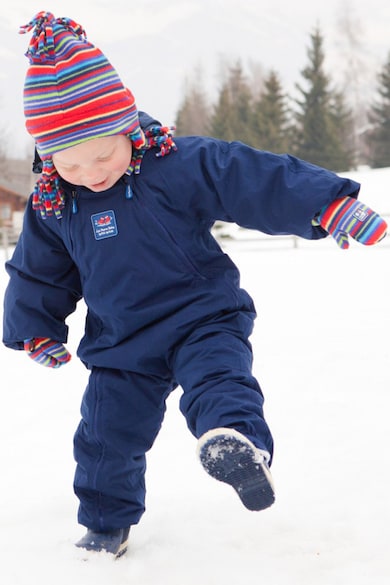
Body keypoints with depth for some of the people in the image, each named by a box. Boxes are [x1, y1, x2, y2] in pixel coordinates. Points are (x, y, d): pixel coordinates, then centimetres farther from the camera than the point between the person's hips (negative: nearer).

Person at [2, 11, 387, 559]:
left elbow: (263, 182, -19)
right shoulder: (52, 205, -5)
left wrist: (333, 206, -22)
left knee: (220, 380, -32)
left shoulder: (180, 165, -19)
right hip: (120, 344, 4)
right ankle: (106, 523, 30)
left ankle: (238, 439, -56)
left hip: (203, 318, -4)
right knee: (105, 437, 10)